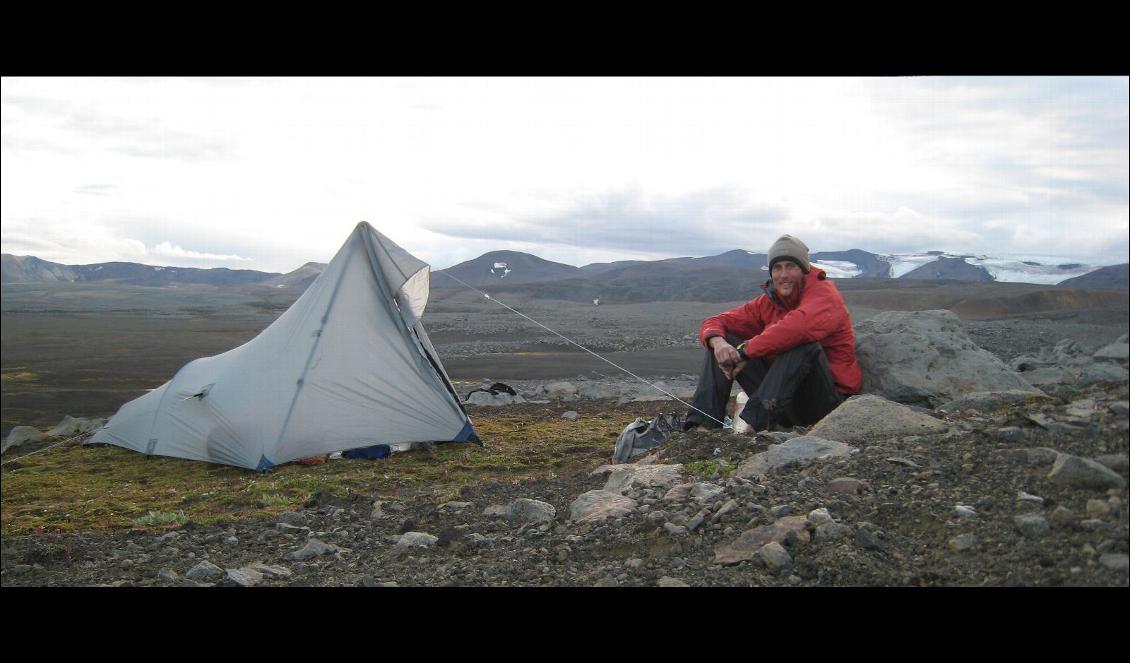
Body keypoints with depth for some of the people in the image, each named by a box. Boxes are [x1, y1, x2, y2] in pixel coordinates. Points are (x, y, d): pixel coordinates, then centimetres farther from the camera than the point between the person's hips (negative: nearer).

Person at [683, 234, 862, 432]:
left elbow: (800, 326, -34)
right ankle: (703, 422, -17)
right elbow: (714, 322, 6)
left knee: (804, 343, -34)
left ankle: (753, 419, -41)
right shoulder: (767, 303, 9)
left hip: (826, 399, -6)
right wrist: (717, 341, -20)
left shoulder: (824, 293, -10)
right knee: (723, 340, -2)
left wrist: (746, 352, -28)